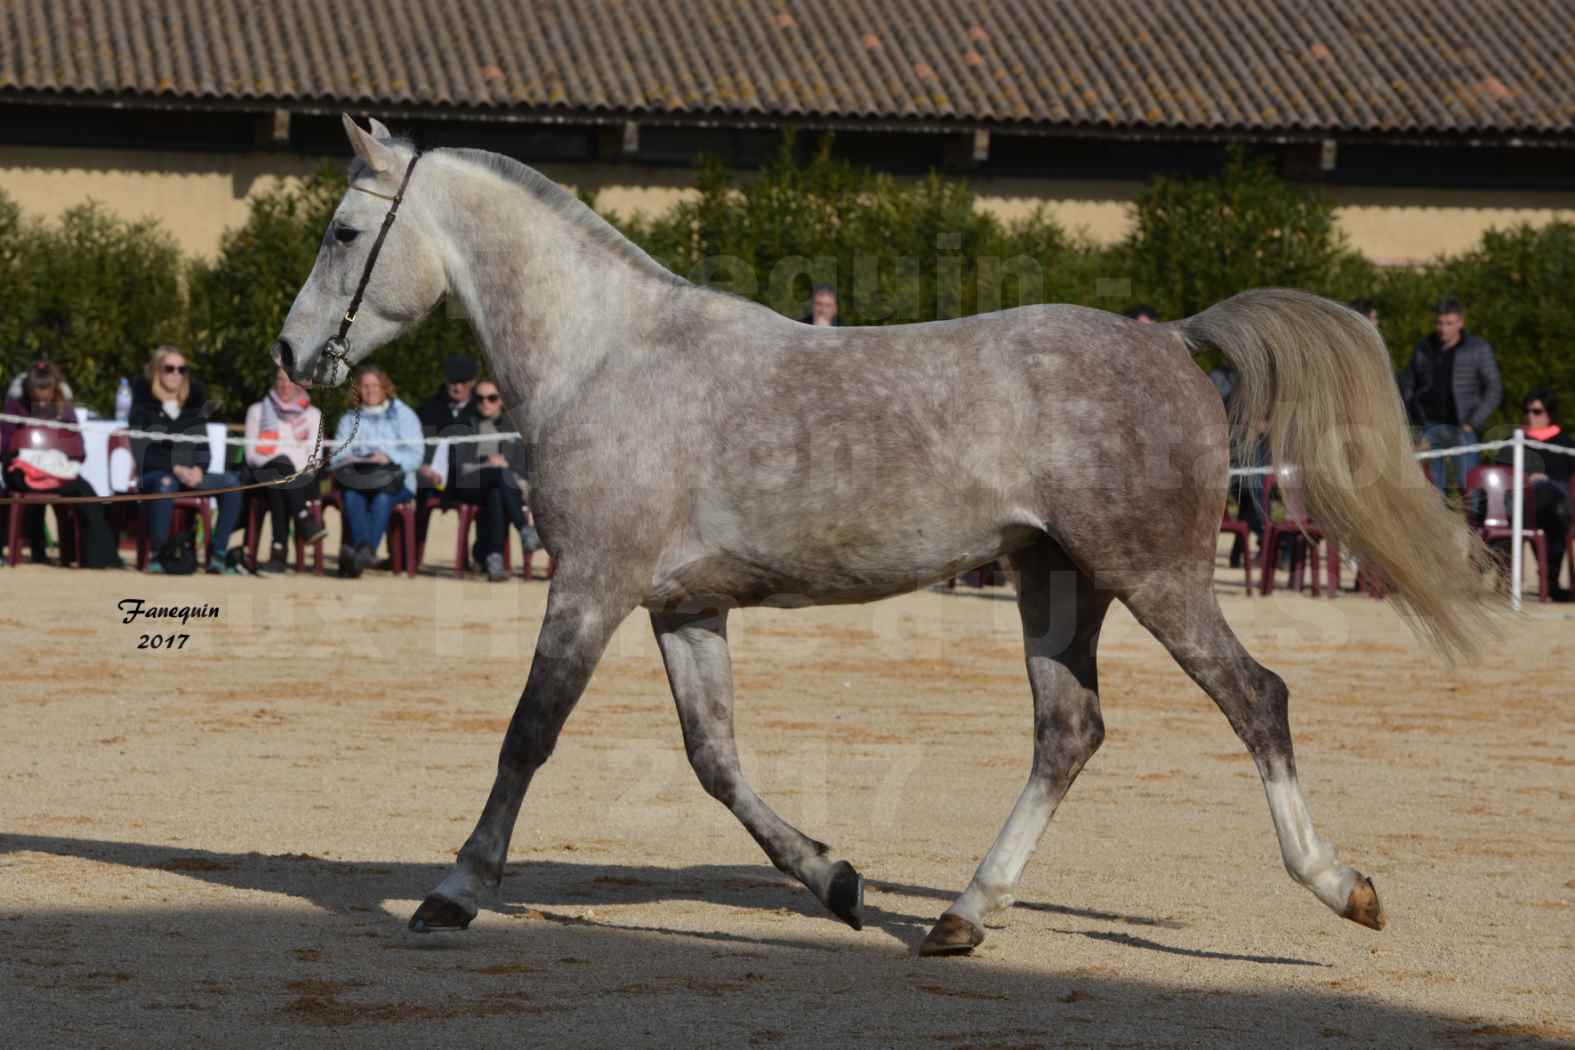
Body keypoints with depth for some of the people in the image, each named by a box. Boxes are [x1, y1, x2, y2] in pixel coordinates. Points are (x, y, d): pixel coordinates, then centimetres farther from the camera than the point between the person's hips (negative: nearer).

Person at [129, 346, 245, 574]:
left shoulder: (194, 402, 13)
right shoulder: (144, 405, 1)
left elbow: (202, 445, 14)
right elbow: (141, 452, -7)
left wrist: (198, 469, -9)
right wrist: (175, 469, -19)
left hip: (188, 475, 5)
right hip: (153, 474, -5)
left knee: (231, 482, -20)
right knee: (165, 483, -40)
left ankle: (217, 555, -23)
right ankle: (157, 555, -33)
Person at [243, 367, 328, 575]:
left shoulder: (312, 414, 19)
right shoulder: (258, 411, 18)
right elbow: (251, 454, 8)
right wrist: (279, 464, -11)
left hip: (301, 478, 0)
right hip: (263, 477, 0)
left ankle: (279, 554, -43)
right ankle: (304, 521, -44)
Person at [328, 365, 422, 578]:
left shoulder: (403, 415, 13)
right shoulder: (350, 419, 23)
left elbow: (414, 456, 1)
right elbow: (336, 457, 11)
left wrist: (389, 458, -17)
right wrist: (346, 461, -12)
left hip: (395, 481, -2)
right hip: (358, 478, 2)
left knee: (382, 496, -37)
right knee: (351, 494, -34)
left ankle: (366, 550, -48)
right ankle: (365, 549, -48)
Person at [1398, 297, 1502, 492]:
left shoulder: (1478, 348, 1)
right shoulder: (1423, 348, 10)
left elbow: (1494, 390, 0)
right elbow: (1407, 383, 17)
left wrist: (1473, 423, -8)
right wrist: (1414, 416, 4)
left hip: (1462, 427, -3)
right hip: (1430, 428, 3)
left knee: (1469, 484, -8)